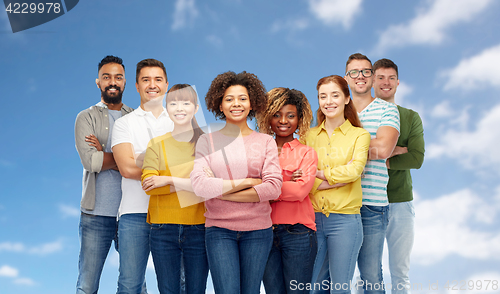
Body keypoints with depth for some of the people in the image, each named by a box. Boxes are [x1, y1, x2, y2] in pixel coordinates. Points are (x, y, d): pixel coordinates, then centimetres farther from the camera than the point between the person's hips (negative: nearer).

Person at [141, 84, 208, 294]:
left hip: (198, 227, -1)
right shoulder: (157, 144, 7)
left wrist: (169, 180, -15)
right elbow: (148, 184, -7)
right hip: (164, 230, 1)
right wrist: (194, 184, -14)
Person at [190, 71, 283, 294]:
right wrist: (247, 182, -9)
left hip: (258, 229, 1)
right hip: (219, 229, -1)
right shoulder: (207, 141, 5)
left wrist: (220, 190, -9)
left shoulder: (265, 142, 6)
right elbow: (199, 185, -9)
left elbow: (273, 188, -6)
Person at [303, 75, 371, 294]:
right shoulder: (309, 136, 10)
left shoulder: (359, 135, 4)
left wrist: (318, 174, -10)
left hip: (345, 220, -2)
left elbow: (354, 170, -13)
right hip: (313, 218, 3)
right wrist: (338, 178, -12)